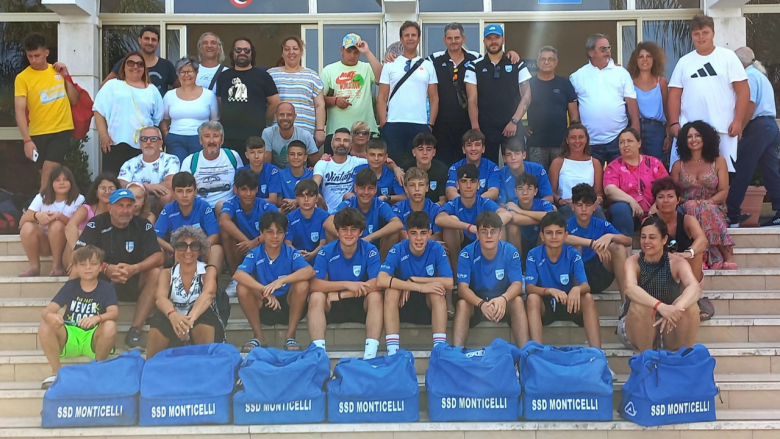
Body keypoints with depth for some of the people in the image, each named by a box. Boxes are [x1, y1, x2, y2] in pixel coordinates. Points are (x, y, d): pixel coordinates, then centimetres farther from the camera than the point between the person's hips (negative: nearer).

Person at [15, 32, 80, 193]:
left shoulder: (58, 71, 4)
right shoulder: (22, 77, -6)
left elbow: (74, 100, 9)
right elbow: (19, 110, -12)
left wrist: (66, 76, -2)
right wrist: (27, 140, -22)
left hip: (61, 130, 0)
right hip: (38, 133, 0)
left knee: (48, 172, -13)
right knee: (46, 175, 11)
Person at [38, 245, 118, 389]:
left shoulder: (107, 288, -3)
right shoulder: (70, 286, 2)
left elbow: (114, 312, -20)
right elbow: (48, 309, -9)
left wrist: (97, 318, -43)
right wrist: (50, 316, -36)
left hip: (93, 339, -2)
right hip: (69, 337, 2)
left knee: (110, 326, -33)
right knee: (45, 326, -25)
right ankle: (56, 372, -9)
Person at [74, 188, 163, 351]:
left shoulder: (143, 225, -5)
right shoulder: (96, 224, -7)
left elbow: (158, 257, -15)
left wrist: (134, 268, -34)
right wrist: (106, 268, -33)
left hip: (133, 284, 1)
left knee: (156, 273, -27)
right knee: (76, 273, -27)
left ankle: (135, 330, -26)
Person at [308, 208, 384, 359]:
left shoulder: (370, 251, -12)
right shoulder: (326, 252, -10)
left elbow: (377, 284, -24)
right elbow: (314, 285, -20)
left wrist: (340, 294, -24)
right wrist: (347, 284, -30)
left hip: (361, 304, 0)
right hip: (332, 307, 1)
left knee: (375, 296, -30)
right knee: (316, 297, -28)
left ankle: (371, 352, -36)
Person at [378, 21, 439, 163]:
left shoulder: (428, 66, 10)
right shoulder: (390, 65, 9)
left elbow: (434, 98, 9)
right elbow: (382, 98, 6)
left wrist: (431, 124, 0)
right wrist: (383, 124, -3)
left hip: (420, 125, 1)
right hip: (393, 124, 0)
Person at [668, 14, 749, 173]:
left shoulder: (728, 57, 4)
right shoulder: (684, 62, 11)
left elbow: (743, 90, 0)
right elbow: (675, 94, 9)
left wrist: (738, 120, -8)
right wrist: (674, 123, -2)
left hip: (722, 129, -2)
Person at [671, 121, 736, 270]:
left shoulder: (718, 161, 10)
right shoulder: (678, 165, 14)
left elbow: (724, 191, 1)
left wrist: (708, 202, -19)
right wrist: (686, 202, -13)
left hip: (714, 209, -1)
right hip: (687, 210, 1)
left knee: (706, 210, -38)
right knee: (692, 206, -36)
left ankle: (727, 255, -35)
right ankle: (723, 256, -39)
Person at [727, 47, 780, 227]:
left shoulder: (749, 76, -6)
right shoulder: (761, 75, 23)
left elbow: (750, 106, -17)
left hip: (757, 127, -9)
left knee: (741, 172, -6)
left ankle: (732, 216, -5)